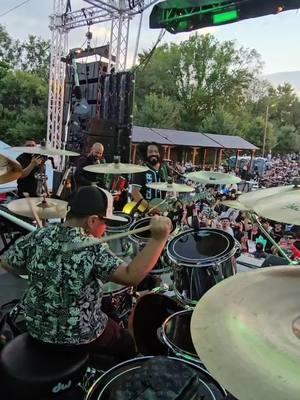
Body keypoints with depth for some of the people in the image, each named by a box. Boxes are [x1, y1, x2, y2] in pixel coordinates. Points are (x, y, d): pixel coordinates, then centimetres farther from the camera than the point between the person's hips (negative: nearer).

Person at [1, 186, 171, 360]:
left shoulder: (38, 237, -13)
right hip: (79, 336, -5)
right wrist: (158, 239, -39)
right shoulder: (92, 249, -28)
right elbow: (131, 277, -38)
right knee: (126, 344, 24)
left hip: (37, 328, 5)